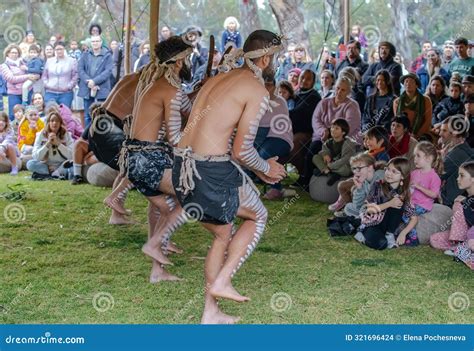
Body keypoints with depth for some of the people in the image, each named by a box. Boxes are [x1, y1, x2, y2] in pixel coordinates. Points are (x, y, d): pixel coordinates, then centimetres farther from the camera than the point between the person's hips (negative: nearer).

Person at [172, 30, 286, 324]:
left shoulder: (219, 79, 19)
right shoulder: (258, 90, -7)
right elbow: (242, 150, -10)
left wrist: (258, 168, 26)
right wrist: (267, 169, 10)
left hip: (183, 167, 8)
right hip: (213, 171, -8)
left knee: (223, 234, 24)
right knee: (258, 216, 20)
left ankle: (211, 313, 28)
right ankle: (222, 281, 10)